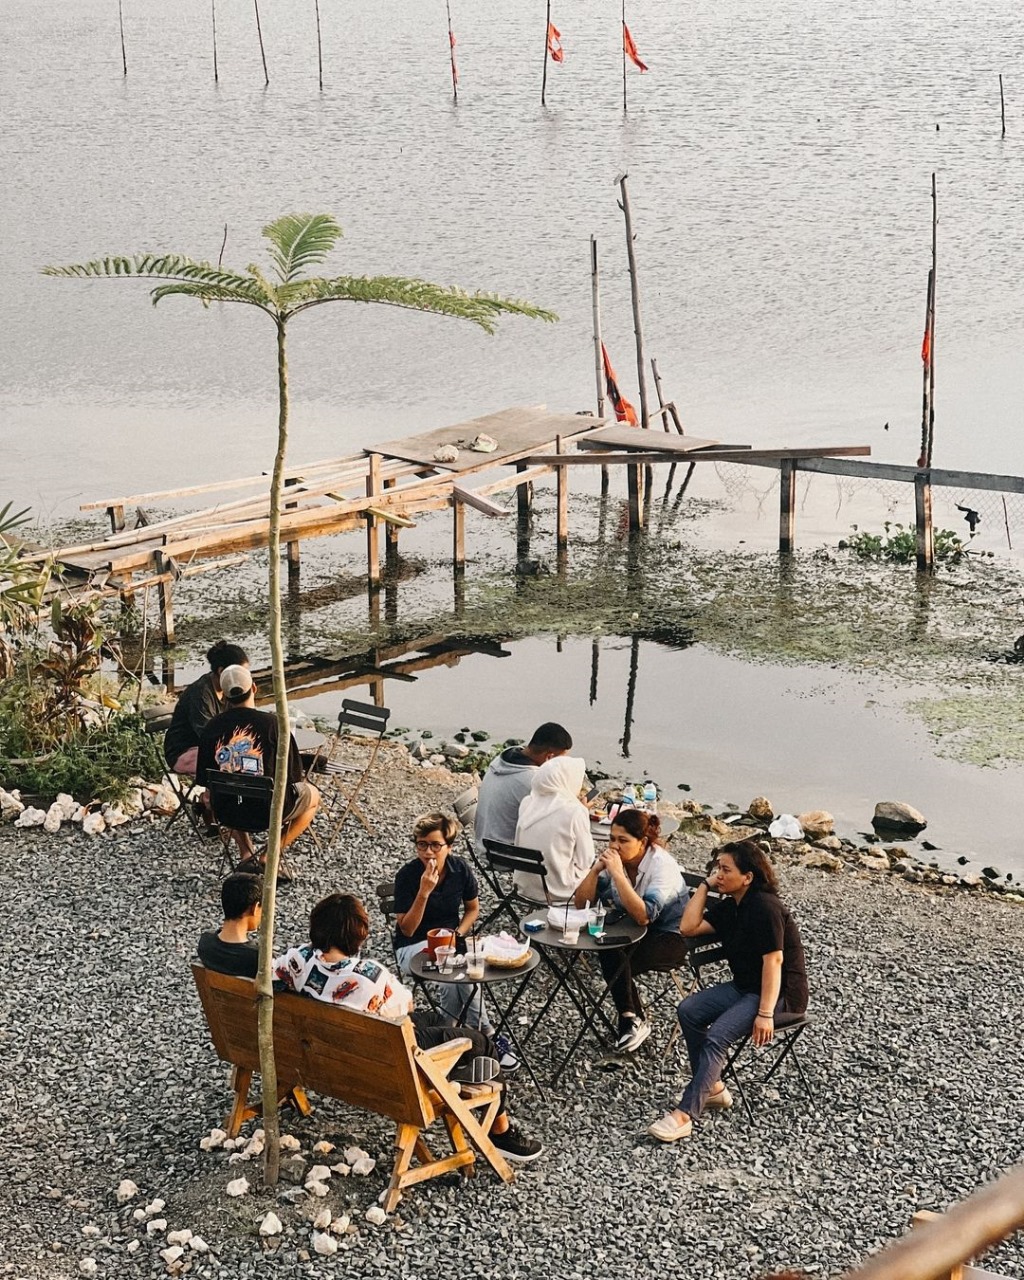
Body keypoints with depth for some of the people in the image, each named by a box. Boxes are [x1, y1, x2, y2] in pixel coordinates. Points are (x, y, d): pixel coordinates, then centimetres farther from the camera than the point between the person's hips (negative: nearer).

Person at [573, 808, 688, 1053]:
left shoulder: (662, 865, -24)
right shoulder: (612, 860, -7)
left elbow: (644, 916, -36)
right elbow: (581, 903, -8)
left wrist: (617, 873, -37)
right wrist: (596, 869, -22)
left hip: (670, 935, -5)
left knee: (617, 961, -28)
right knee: (609, 954, -27)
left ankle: (632, 1021, -8)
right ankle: (633, 1020, -12)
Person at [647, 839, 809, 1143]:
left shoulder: (764, 907, -19)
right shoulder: (730, 906, 8)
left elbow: (773, 960, -24)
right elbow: (689, 927, 3)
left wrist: (765, 1014, -28)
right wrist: (705, 885, 0)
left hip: (780, 992, -9)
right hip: (746, 986, 9)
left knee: (717, 1036, -26)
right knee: (689, 1011, -6)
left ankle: (684, 1115, -29)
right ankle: (712, 1087, 2)